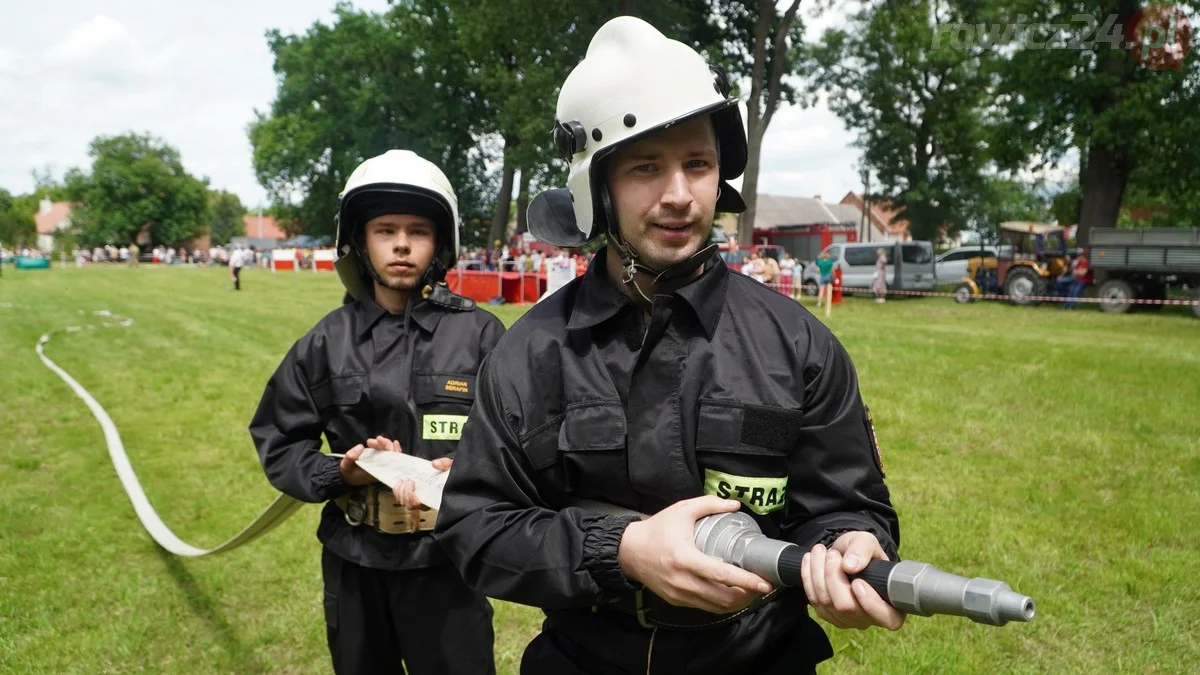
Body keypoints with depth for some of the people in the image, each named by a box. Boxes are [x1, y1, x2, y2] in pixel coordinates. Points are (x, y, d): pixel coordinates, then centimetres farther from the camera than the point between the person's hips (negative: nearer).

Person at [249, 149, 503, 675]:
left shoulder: (479, 333, -6)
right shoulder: (329, 340, 0)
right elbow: (278, 444, 5)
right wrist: (340, 473, -13)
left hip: (447, 566, -2)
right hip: (353, 567, 3)